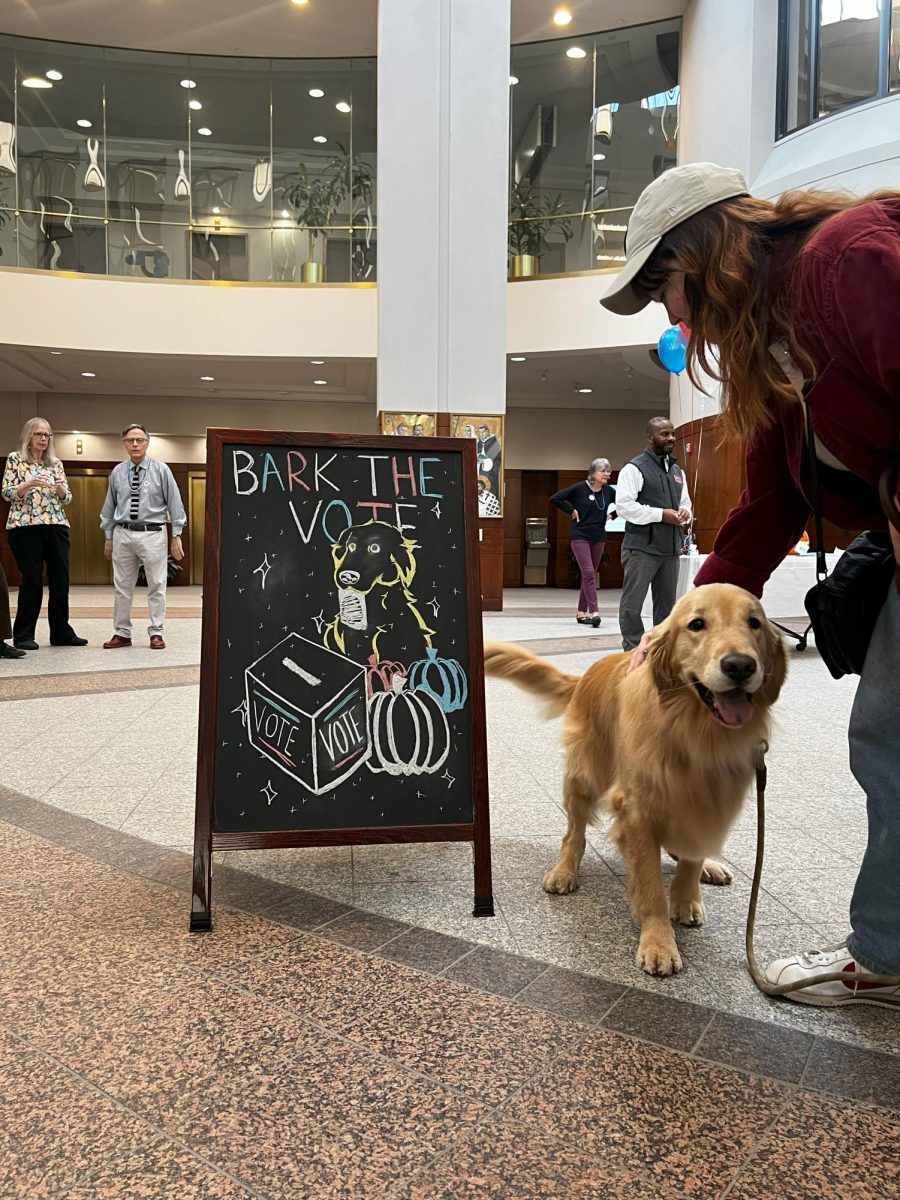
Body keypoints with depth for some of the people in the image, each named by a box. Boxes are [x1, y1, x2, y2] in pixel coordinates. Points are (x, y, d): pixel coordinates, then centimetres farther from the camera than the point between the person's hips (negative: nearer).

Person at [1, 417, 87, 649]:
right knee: (32, 581, -4)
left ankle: (61, 633, 12)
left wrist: (60, 487, -10)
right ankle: (24, 635, 5)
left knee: (61, 580, 3)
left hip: (57, 526, 4)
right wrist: (30, 484, -19)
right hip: (25, 526, -4)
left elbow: (67, 498, 12)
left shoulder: (55, 463, 15)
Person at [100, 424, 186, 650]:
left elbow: (174, 503, -1)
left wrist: (176, 536, -5)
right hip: (123, 534, 3)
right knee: (122, 586, 8)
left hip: (152, 534, -3)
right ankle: (122, 633, 17)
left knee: (156, 586, 1)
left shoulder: (161, 470, -2)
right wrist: (108, 537, 12)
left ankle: (156, 633, 9)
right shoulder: (117, 472, 7)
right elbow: (109, 506, 14)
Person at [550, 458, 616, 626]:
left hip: (599, 538, 5)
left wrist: (612, 515, 7)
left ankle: (581, 612, 18)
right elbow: (554, 498, -10)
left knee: (589, 576, 9)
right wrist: (571, 510, -10)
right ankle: (594, 612, -18)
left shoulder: (609, 491, 3)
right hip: (580, 536, -5)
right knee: (588, 574, -14)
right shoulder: (579, 488, -10)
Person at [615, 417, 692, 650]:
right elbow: (624, 506, -16)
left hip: (670, 548, 7)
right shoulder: (634, 468, -7)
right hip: (642, 548, -7)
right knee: (632, 604, -4)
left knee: (666, 603, 12)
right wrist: (661, 514, -18)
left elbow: (685, 502, 26)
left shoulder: (677, 471, 17)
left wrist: (684, 512, 1)